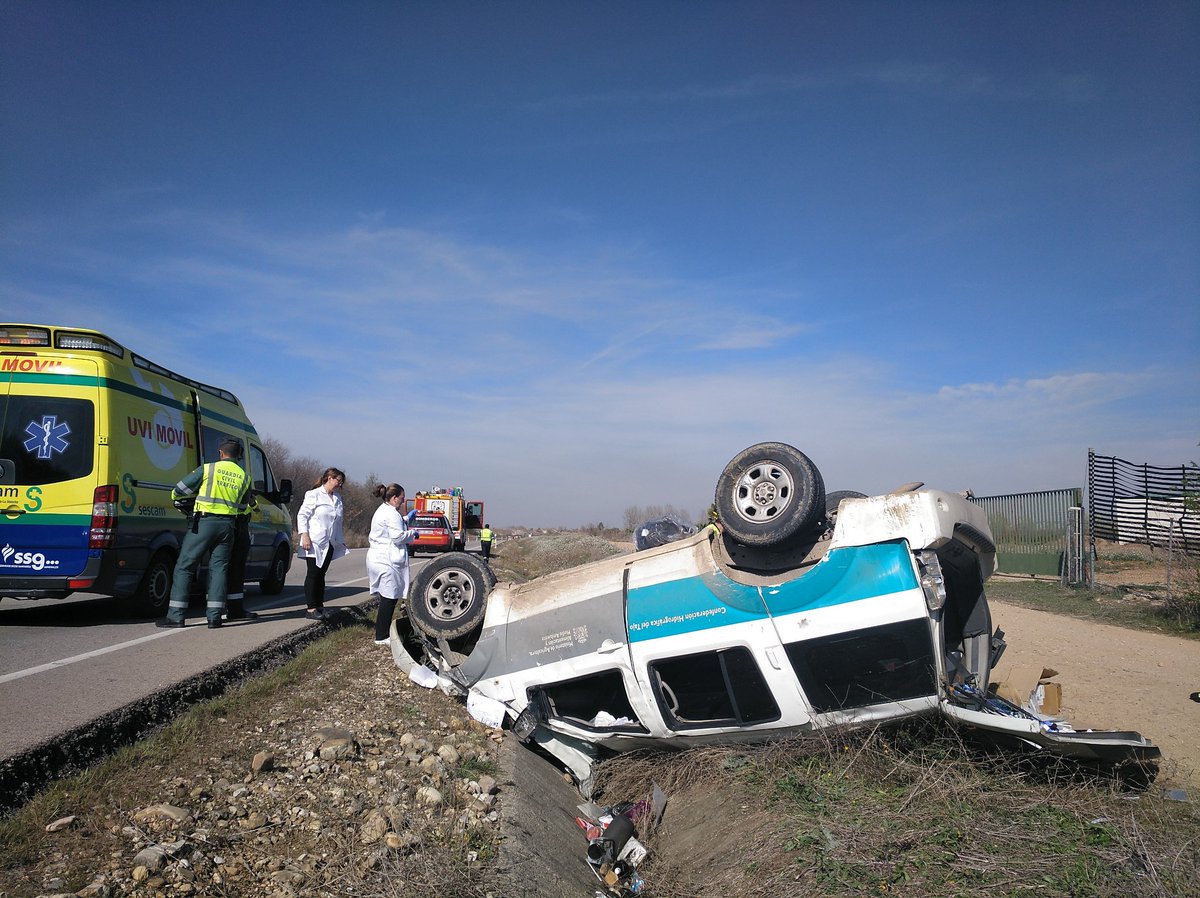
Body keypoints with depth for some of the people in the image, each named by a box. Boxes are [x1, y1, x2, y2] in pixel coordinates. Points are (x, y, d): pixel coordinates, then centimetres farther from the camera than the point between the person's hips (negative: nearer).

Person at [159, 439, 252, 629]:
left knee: (184, 567, 3)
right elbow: (242, 508, 15)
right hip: (227, 525, 4)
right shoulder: (244, 477, 9)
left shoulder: (208, 469, -3)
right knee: (219, 568, 7)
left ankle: (176, 615, 1)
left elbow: (178, 491, 4)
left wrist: (177, 497, 25)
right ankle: (214, 617, 2)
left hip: (204, 522, -3)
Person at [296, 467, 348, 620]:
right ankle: (311, 607, 1)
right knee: (313, 574, -2)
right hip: (314, 543, -6)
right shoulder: (314, 495, -6)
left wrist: (341, 541, 15)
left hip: (329, 544, 6)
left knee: (321, 574, 9)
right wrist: (304, 535, -17)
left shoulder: (338, 499, 13)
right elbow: (302, 515, -8)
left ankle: (319, 604, 13)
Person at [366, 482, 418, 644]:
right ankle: (381, 637, -1)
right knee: (389, 598, -5)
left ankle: (382, 633, 19)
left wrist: (406, 518, 29)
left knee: (387, 597, 14)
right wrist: (412, 533, -4)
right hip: (386, 560, -11)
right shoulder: (391, 514, -15)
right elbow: (398, 537, -20)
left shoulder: (383, 510, 19)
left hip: (377, 557, 11)